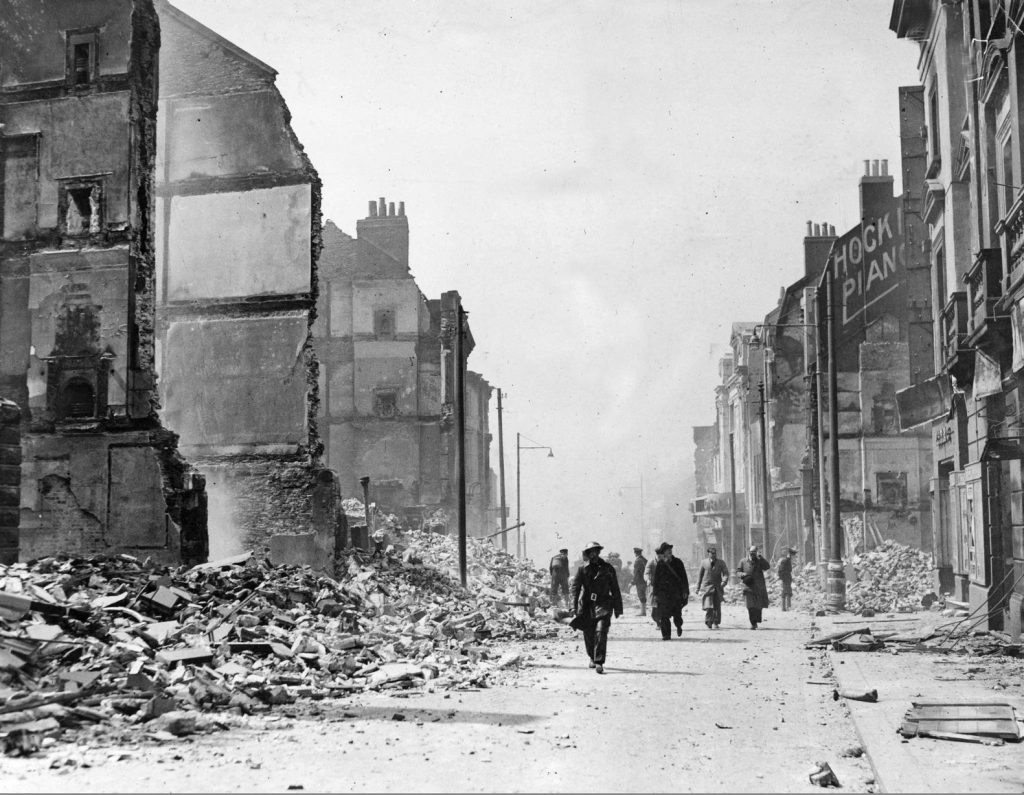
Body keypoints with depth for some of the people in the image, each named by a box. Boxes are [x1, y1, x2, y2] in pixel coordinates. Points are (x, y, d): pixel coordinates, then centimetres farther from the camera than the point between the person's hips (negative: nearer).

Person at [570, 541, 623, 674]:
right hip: (586, 606, 2)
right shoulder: (583, 569, 5)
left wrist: (618, 608, 9)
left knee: (601, 632, -17)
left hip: (603, 604, -2)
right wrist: (574, 606, -7)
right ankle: (592, 657, 32)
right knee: (588, 634, 7)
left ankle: (599, 662, -17)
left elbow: (615, 589, 9)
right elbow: (575, 587, 3)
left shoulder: (607, 568, 4)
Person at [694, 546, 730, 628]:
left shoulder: (721, 562, 4)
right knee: (709, 607, -13)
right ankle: (708, 622, 1)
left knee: (717, 607, 4)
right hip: (707, 587, -1)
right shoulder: (704, 562, 4)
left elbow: (726, 573, -4)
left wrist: (724, 582, -23)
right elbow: (700, 575, 11)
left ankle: (716, 623, 18)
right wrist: (698, 587, 11)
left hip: (717, 588, 1)